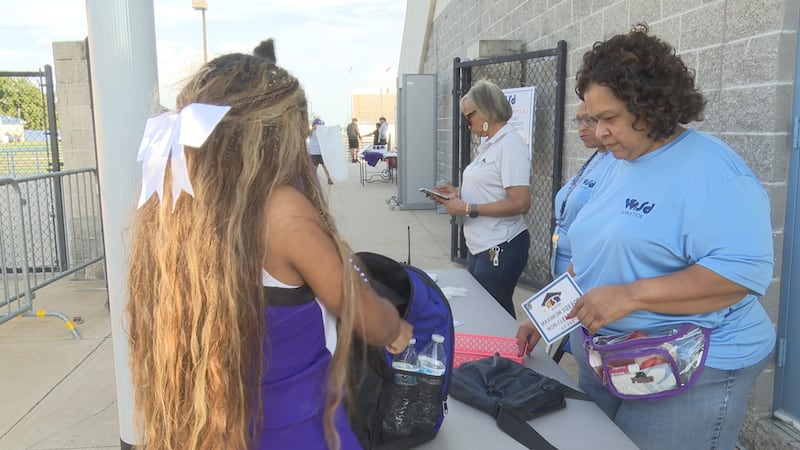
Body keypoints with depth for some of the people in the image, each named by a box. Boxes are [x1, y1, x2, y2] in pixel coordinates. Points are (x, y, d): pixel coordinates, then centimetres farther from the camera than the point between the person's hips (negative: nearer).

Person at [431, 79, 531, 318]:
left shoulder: (510, 144, -15)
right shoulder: (488, 144, 12)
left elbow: (520, 203, -22)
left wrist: (468, 209, -19)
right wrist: (458, 193, 6)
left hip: (500, 249, -9)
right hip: (480, 245, 9)